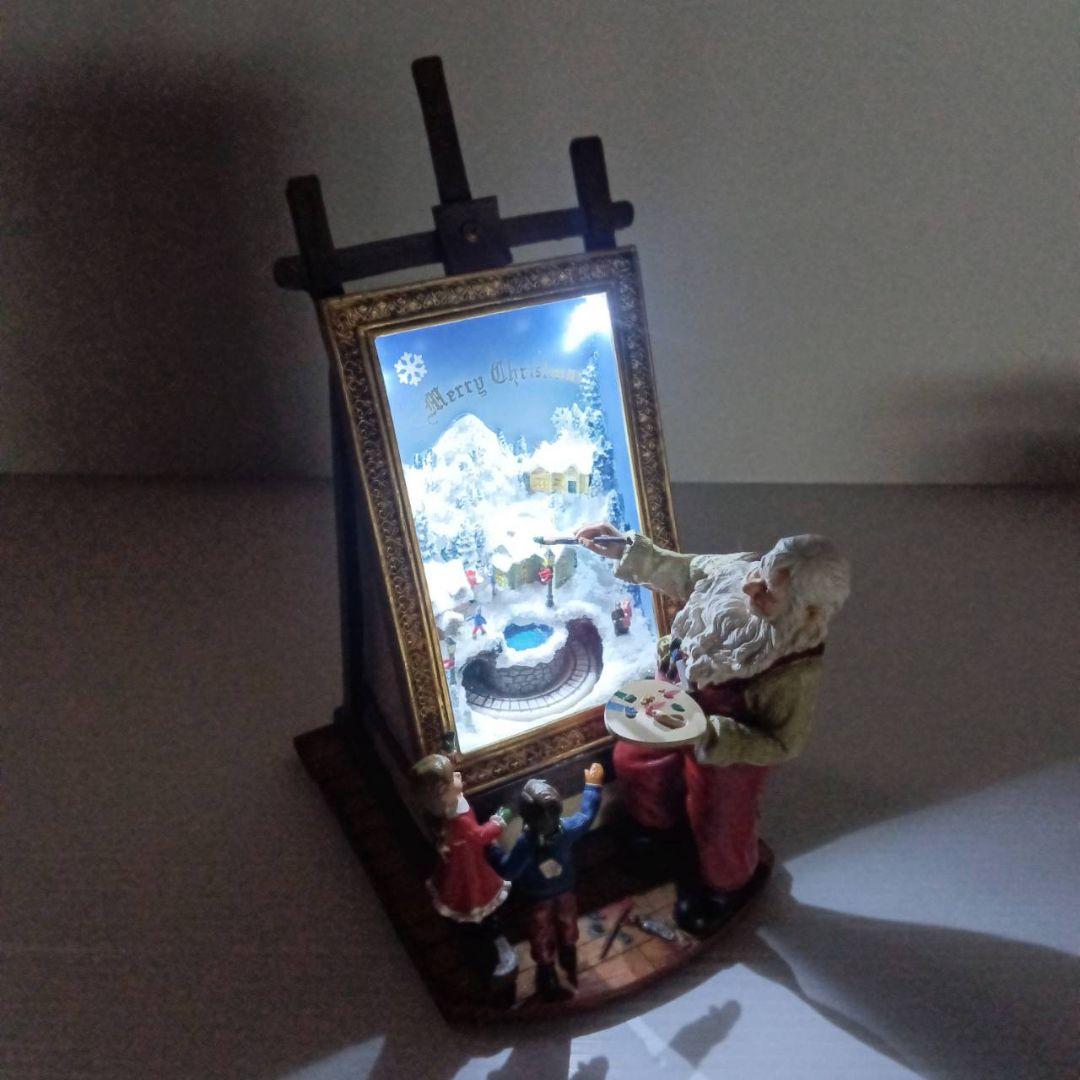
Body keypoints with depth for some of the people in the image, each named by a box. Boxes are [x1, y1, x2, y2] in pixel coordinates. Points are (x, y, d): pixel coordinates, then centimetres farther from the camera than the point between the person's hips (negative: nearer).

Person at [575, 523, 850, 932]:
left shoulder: (797, 670, -40)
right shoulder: (738, 569, -27)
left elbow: (782, 745, -27)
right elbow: (682, 573, -6)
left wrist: (709, 736, -37)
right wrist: (626, 550, -13)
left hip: (729, 746, -6)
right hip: (675, 699, 6)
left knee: (718, 827, 22)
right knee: (633, 760, 29)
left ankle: (723, 887, 60)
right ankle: (658, 833, 64)